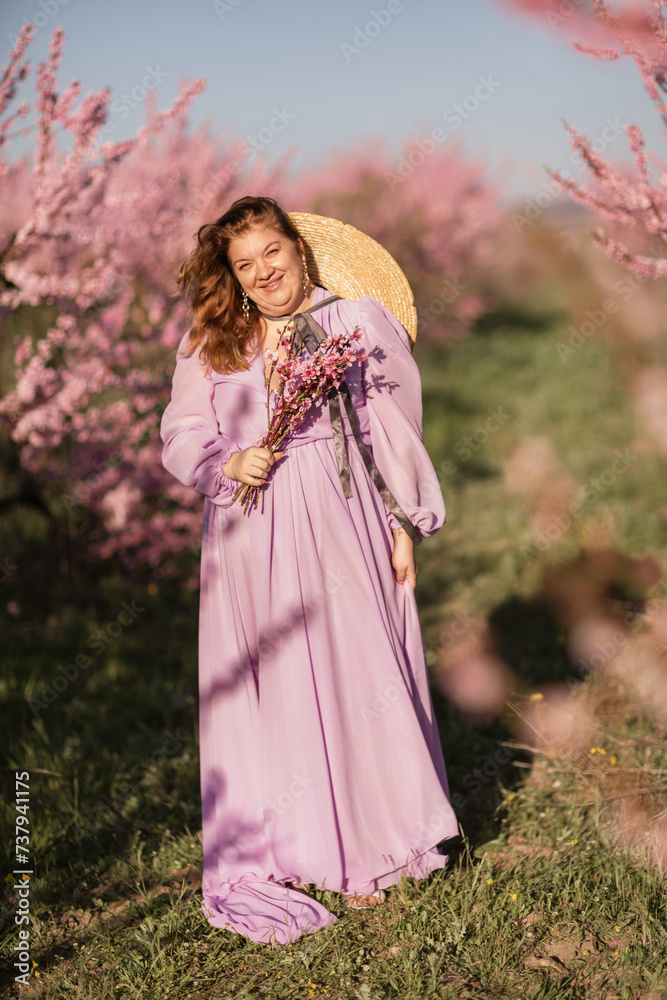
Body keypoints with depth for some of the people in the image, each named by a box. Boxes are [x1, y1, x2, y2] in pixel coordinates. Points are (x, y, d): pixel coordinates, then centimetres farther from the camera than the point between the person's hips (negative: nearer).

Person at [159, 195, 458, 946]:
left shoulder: (359, 323, 2)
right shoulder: (209, 345, 7)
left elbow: (395, 433, 4)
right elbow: (181, 436, 10)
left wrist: (402, 527, 1)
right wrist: (228, 463, -11)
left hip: (342, 526, -1)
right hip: (252, 540, 2)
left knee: (356, 675, 3)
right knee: (271, 692, 6)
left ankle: (368, 847, 21)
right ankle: (283, 852, 21)